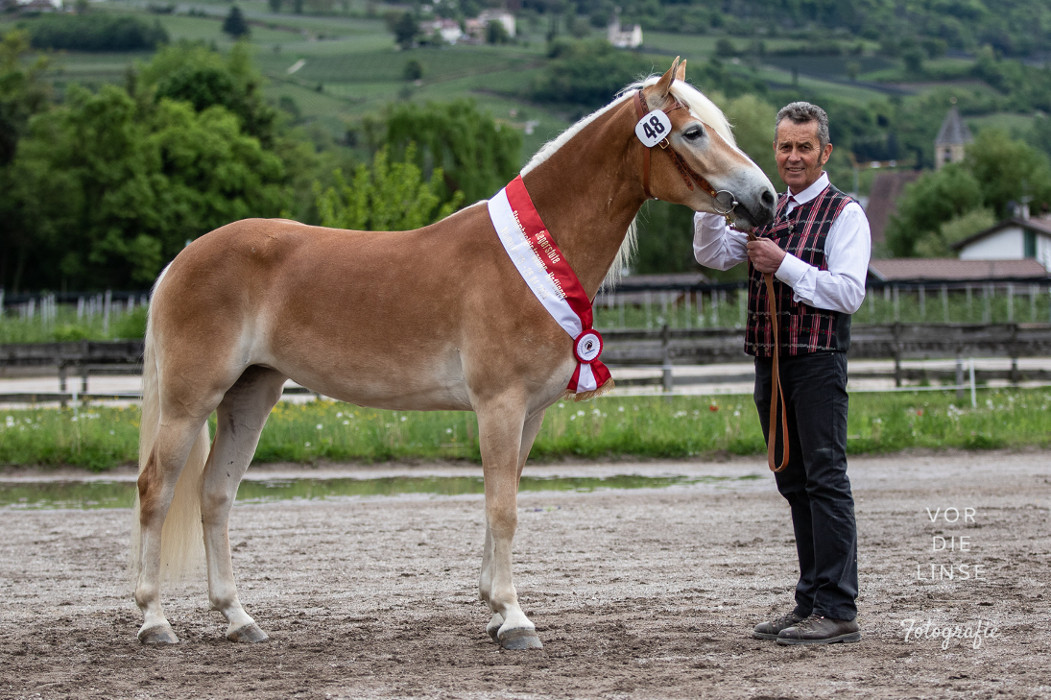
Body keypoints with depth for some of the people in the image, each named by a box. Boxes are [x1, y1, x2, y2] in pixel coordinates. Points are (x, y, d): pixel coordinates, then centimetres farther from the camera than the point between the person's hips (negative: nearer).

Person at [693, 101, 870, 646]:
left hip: (817, 361, -7)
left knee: (825, 479, -9)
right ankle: (810, 601, 16)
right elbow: (712, 256, 11)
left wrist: (785, 265, -18)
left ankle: (838, 611, -10)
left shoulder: (844, 214, -4)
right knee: (794, 483, 10)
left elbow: (849, 293, -14)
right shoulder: (766, 212, 17)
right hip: (770, 360, 7)